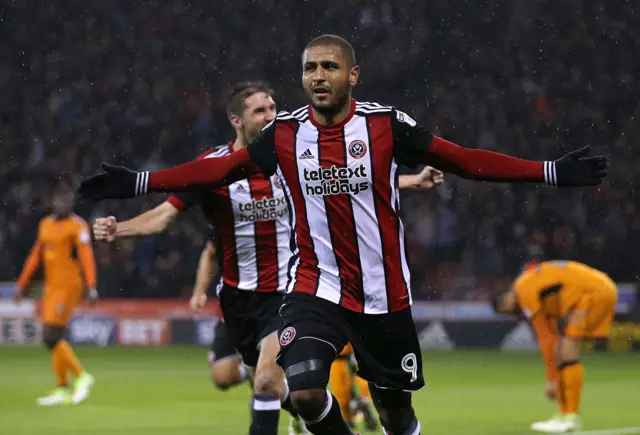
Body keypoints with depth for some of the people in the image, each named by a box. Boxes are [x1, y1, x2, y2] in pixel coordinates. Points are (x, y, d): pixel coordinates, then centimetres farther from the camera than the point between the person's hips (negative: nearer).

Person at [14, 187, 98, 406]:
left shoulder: (77, 226, -9)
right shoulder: (46, 224, 15)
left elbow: (86, 256, -19)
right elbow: (36, 256, 21)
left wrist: (91, 286, -30)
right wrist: (22, 285, 22)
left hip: (68, 286, -8)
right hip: (51, 287, 8)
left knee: (51, 337, -14)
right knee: (54, 339, 7)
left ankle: (82, 377, -1)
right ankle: (62, 391, 13)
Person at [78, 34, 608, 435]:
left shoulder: (386, 126, -7)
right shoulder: (284, 134, -2)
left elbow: (462, 159, -5)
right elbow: (217, 170, 6)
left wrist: (554, 173, -10)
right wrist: (136, 182, 1)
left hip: (384, 293, 0)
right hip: (316, 289, 1)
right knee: (306, 392, -20)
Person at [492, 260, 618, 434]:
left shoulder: (526, 291, -11)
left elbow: (546, 339, -10)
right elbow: (550, 336, 20)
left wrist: (552, 380, -4)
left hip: (594, 293, -10)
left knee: (567, 352, -12)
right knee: (561, 351, 11)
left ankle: (571, 417, -10)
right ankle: (564, 415, 12)